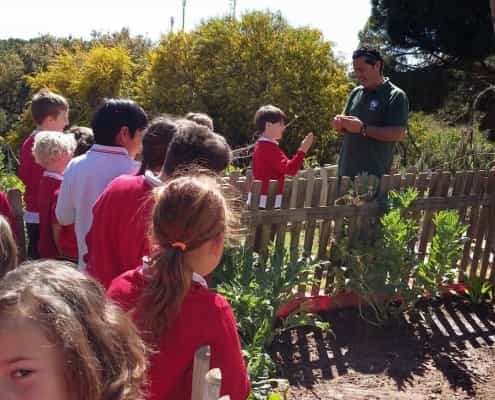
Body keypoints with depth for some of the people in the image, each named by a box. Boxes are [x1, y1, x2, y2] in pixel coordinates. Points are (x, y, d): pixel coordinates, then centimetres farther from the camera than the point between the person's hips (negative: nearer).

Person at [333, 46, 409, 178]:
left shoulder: (396, 96, -6)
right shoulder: (356, 93, 14)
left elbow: (398, 134, -15)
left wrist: (363, 129, -19)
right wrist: (340, 124, -4)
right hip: (345, 171, 6)